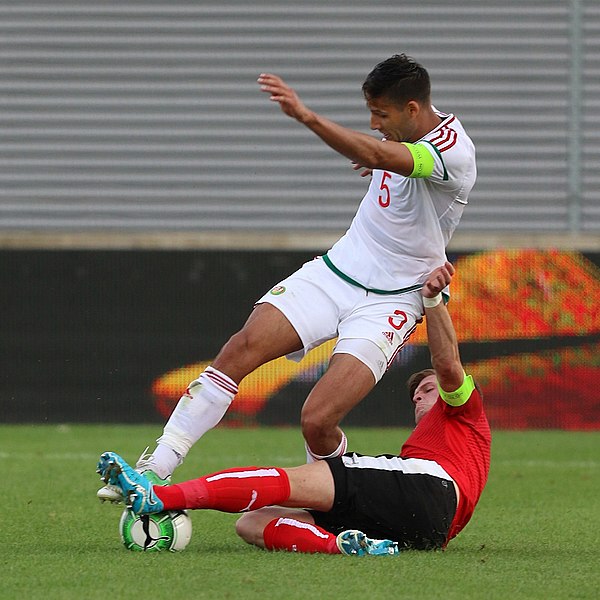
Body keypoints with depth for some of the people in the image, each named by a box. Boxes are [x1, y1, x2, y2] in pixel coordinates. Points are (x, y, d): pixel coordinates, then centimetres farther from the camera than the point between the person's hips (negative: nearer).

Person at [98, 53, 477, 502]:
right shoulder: (408, 128, 4)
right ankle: (155, 471, -17)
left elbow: (375, 155, -42)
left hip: (388, 303, -7)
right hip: (335, 268, 7)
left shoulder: (453, 152, -23)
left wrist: (306, 115, -52)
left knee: (317, 421, -20)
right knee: (243, 348, -16)